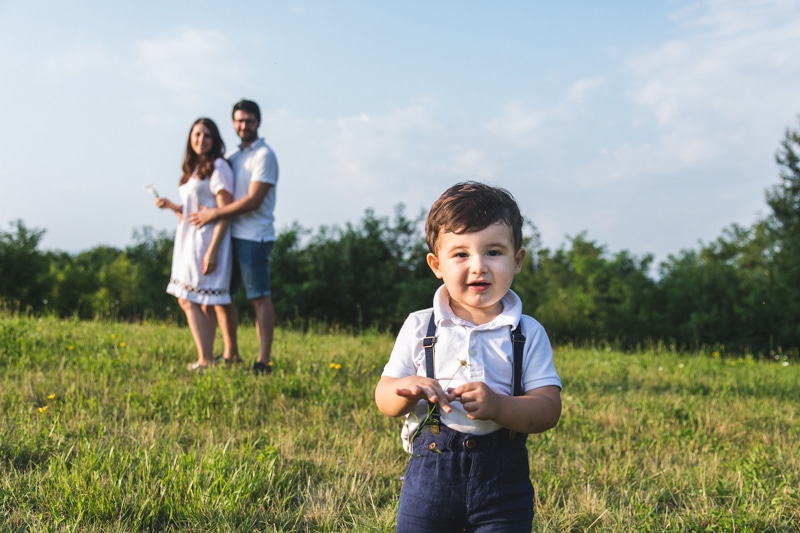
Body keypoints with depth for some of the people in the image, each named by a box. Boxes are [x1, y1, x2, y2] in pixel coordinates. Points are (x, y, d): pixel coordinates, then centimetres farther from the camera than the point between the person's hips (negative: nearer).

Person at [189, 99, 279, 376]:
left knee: (259, 298, -6)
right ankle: (231, 353, 22)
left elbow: (253, 200, -17)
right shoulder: (233, 157, 17)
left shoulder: (263, 155, -8)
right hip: (231, 235, 9)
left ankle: (263, 361, -3)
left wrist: (214, 214, -15)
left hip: (254, 237, -9)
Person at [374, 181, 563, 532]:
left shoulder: (528, 334, -1)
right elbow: (384, 398, 2)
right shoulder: (419, 328, 1)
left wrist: (498, 406, -27)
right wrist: (409, 390, -20)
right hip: (430, 473, 1)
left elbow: (549, 409, -9)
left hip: (503, 480, 0)